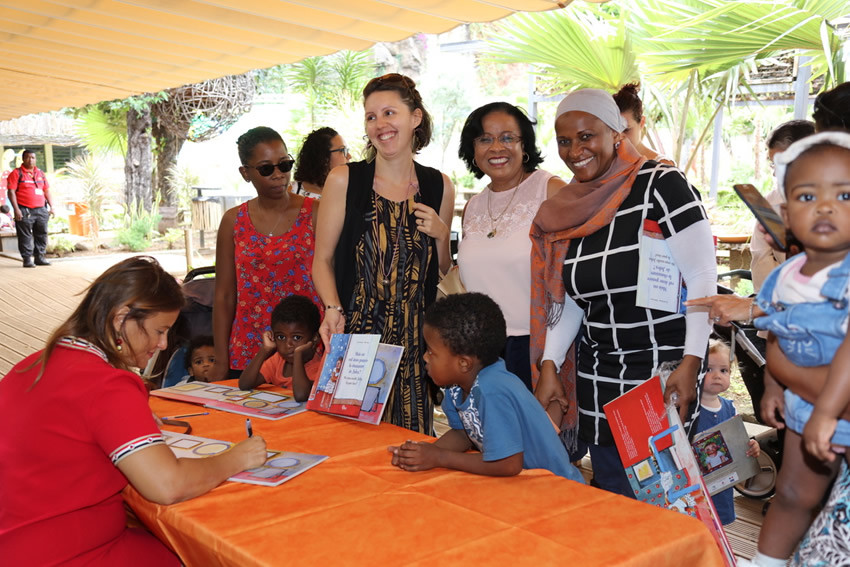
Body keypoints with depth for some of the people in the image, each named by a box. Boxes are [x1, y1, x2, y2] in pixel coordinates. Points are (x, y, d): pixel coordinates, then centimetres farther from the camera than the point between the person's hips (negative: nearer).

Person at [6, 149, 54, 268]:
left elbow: (47, 191, 20)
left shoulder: (40, 173, 16)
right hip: (24, 211, -5)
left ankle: (40, 257, 16)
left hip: (41, 209, 5)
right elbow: (11, 192, -7)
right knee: (25, 236, -3)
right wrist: (16, 209, -15)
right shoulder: (16, 173, -1)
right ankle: (27, 259, 2)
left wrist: (51, 206, 11)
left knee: (42, 235, 7)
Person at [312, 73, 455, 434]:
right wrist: (333, 308, -14)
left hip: (415, 337, 2)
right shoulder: (344, 180, 1)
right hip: (355, 333, -2)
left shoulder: (439, 187, 8)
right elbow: (323, 259, 2)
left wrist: (440, 235, -3)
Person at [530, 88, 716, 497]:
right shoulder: (567, 210, 7)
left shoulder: (662, 185, -10)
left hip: (664, 374, -5)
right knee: (611, 500, 12)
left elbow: (703, 277, -12)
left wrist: (690, 364, -18)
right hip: (597, 379, 5)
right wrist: (549, 366, 5)